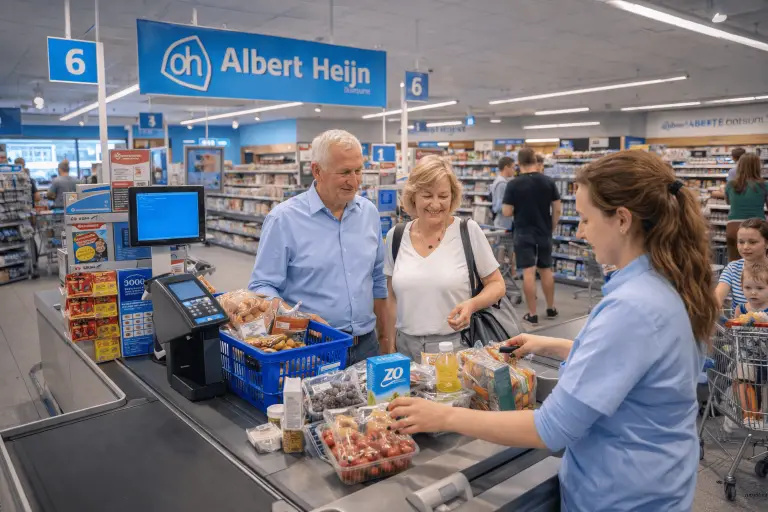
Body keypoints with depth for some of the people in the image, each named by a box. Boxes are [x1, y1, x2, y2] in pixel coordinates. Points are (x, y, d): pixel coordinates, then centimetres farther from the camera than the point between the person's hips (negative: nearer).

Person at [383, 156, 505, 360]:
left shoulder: (469, 231, -7)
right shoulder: (396, 236, 1)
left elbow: (496, 284, 0)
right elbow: (393, 297, 10)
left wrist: (472, 304, -19)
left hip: (457, 346, -2)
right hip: (406, 347, 3)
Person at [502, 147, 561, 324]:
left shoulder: (514, 184, -11)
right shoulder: (549, 182, -2)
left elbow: (507, 212, -9)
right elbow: (557, 210, 1)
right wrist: (552, 228, 14)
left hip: (524, 234, -3)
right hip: (544, 233, 4)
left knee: (528, 272, -2)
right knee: (546, 270, 16)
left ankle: (532, 314, 2)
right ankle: (551, 308, 27)